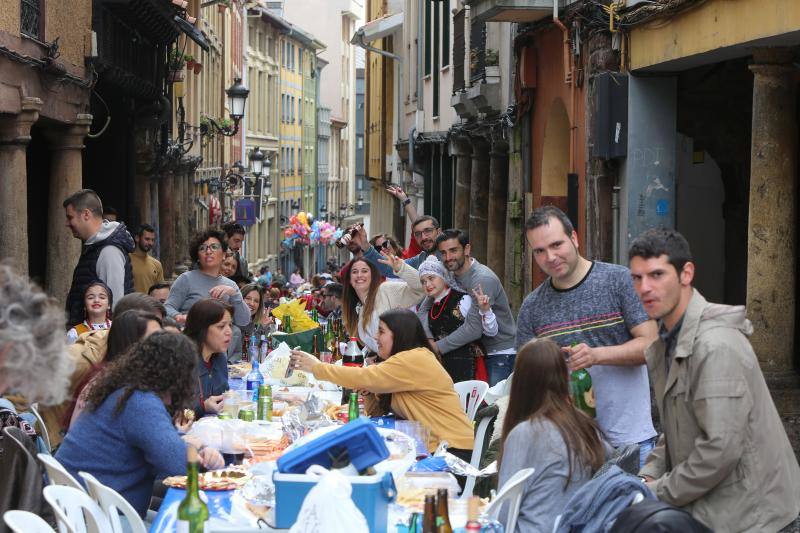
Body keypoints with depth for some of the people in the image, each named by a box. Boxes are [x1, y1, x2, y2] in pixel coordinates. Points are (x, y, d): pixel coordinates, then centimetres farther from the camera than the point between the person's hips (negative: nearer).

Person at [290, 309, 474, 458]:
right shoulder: (403, 360, 14)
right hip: (427, 448, 8)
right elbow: (376, 411, 12)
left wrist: (317, 367, -11)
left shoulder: (415, 360, -15)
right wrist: (366, 386, -7)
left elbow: (365, 377, -20)